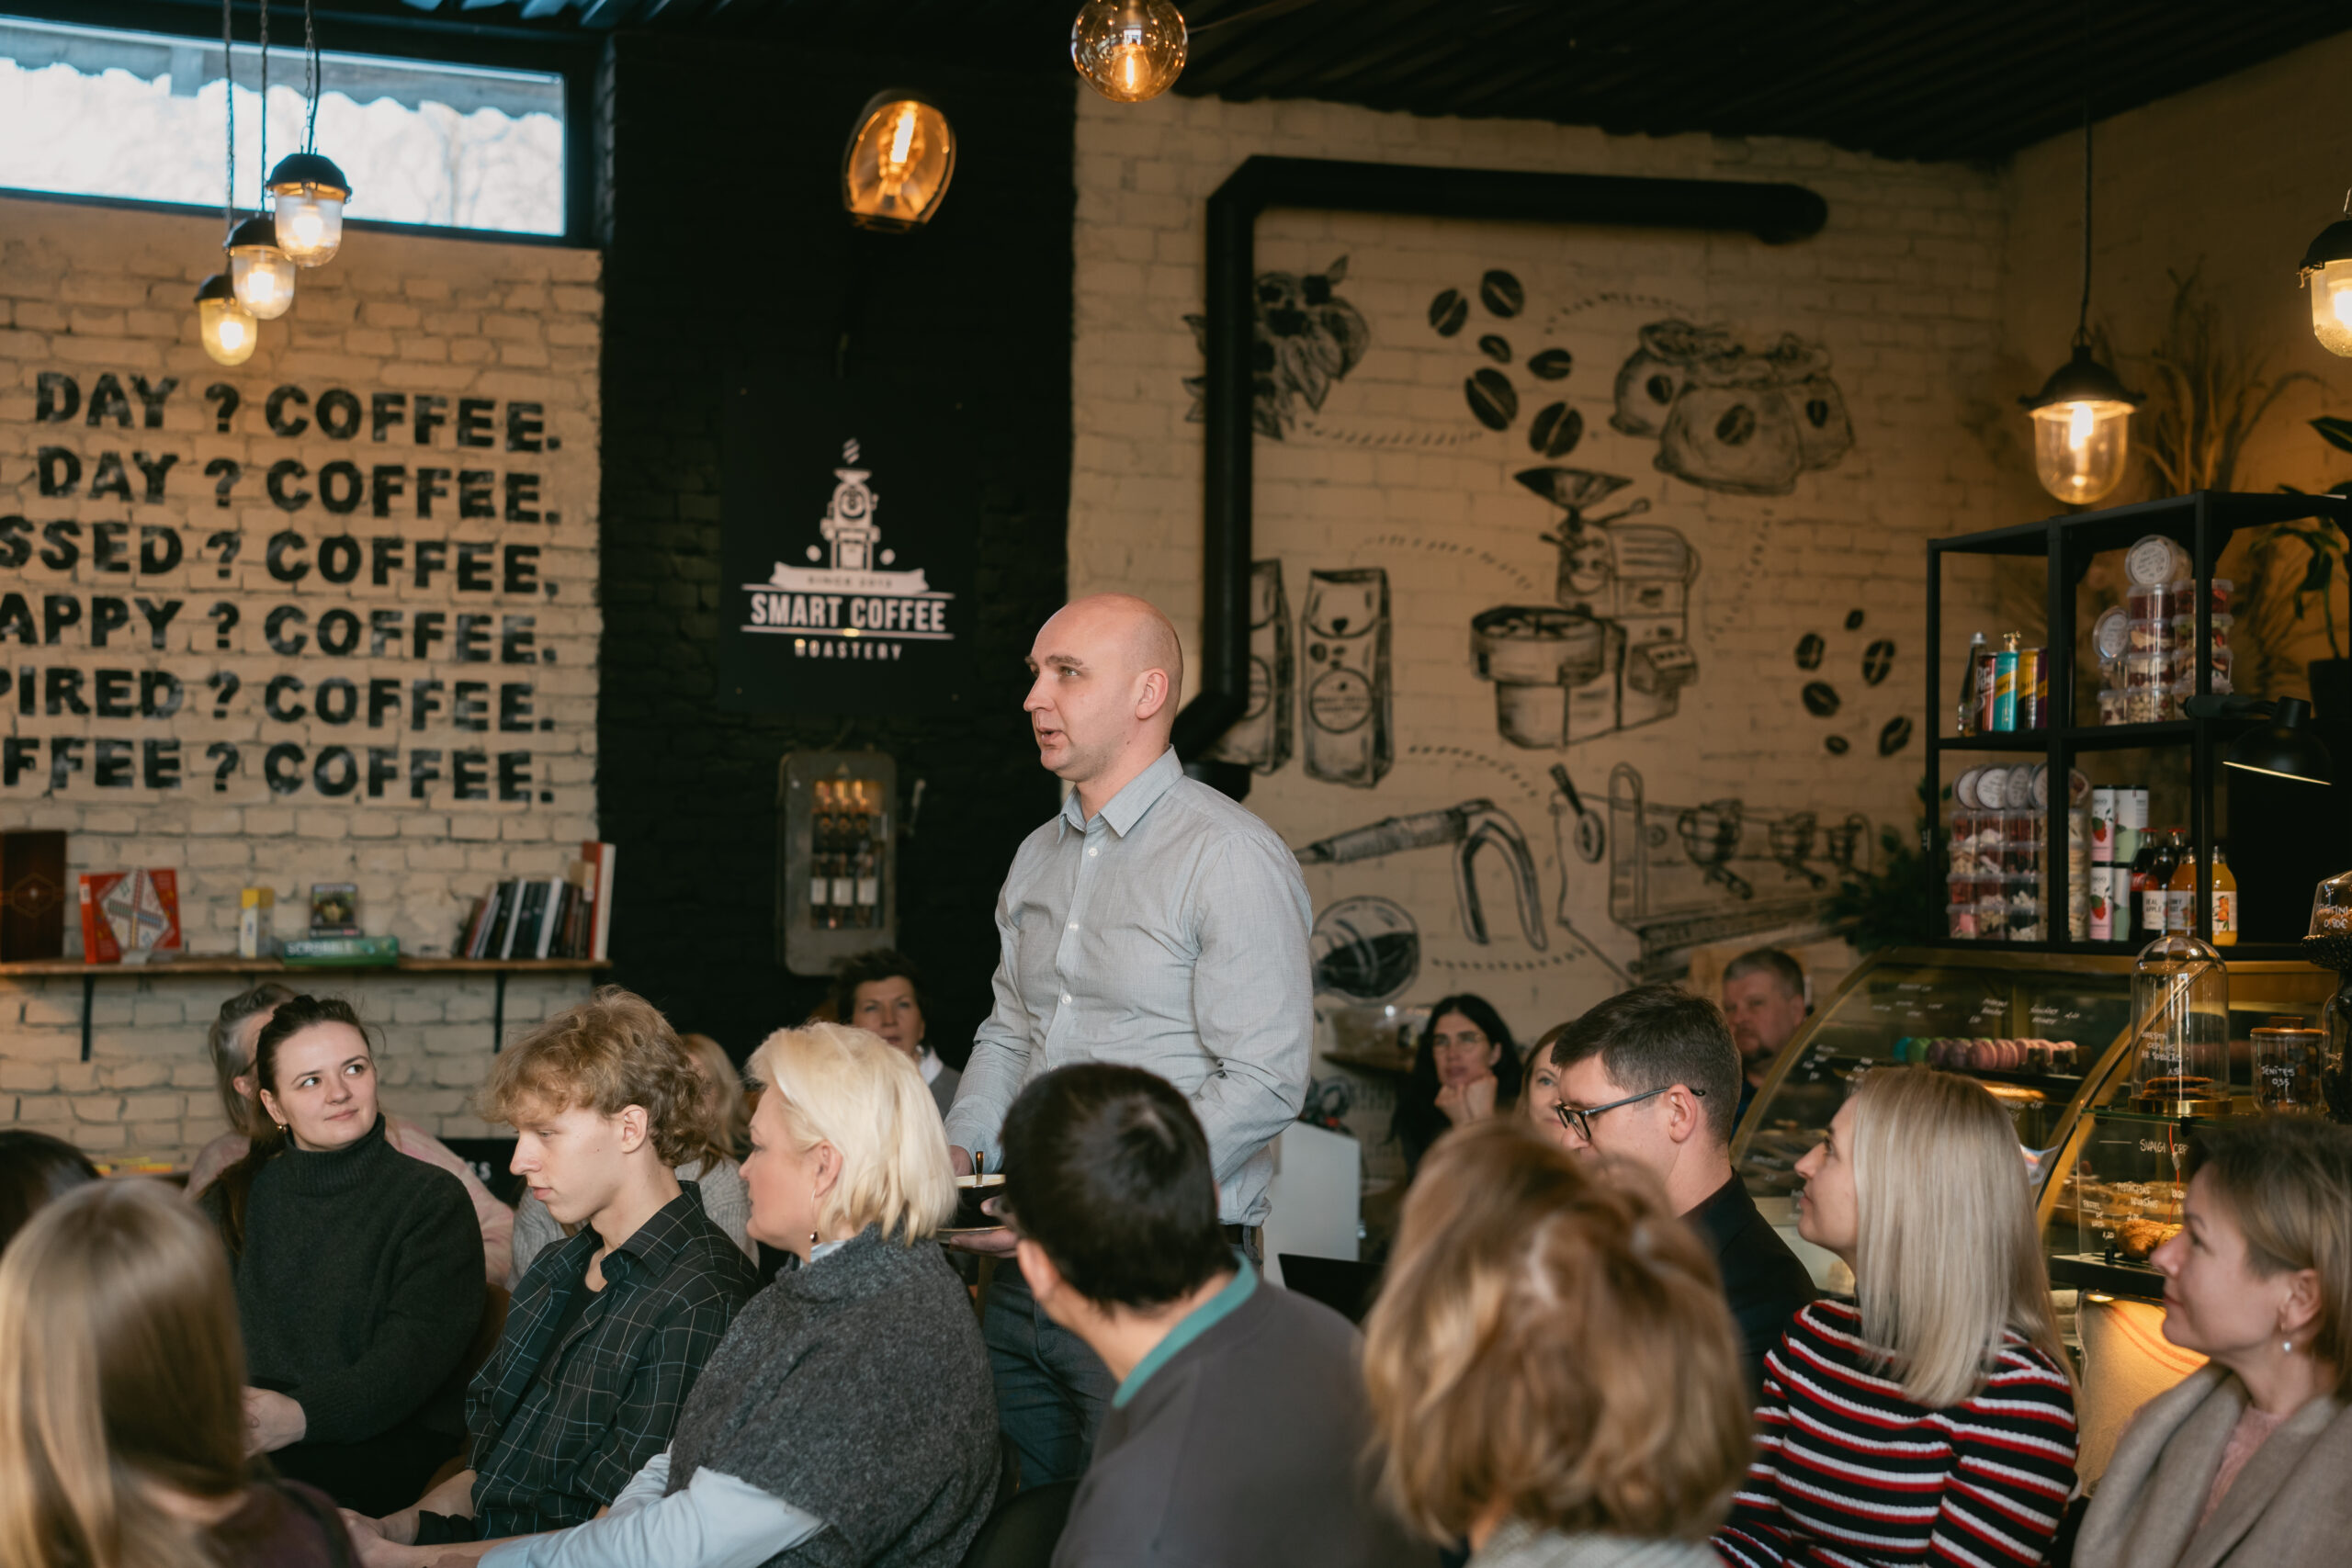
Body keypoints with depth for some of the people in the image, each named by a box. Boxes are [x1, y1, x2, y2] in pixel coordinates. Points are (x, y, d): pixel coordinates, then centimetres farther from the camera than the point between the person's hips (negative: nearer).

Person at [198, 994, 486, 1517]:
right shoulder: (235, 1199, 20)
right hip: (245, 1428, 4)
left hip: (392, 1440, -4)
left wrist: (302, 1415, -25)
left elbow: (418, 1346, -8)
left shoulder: (432, 1198, 6)